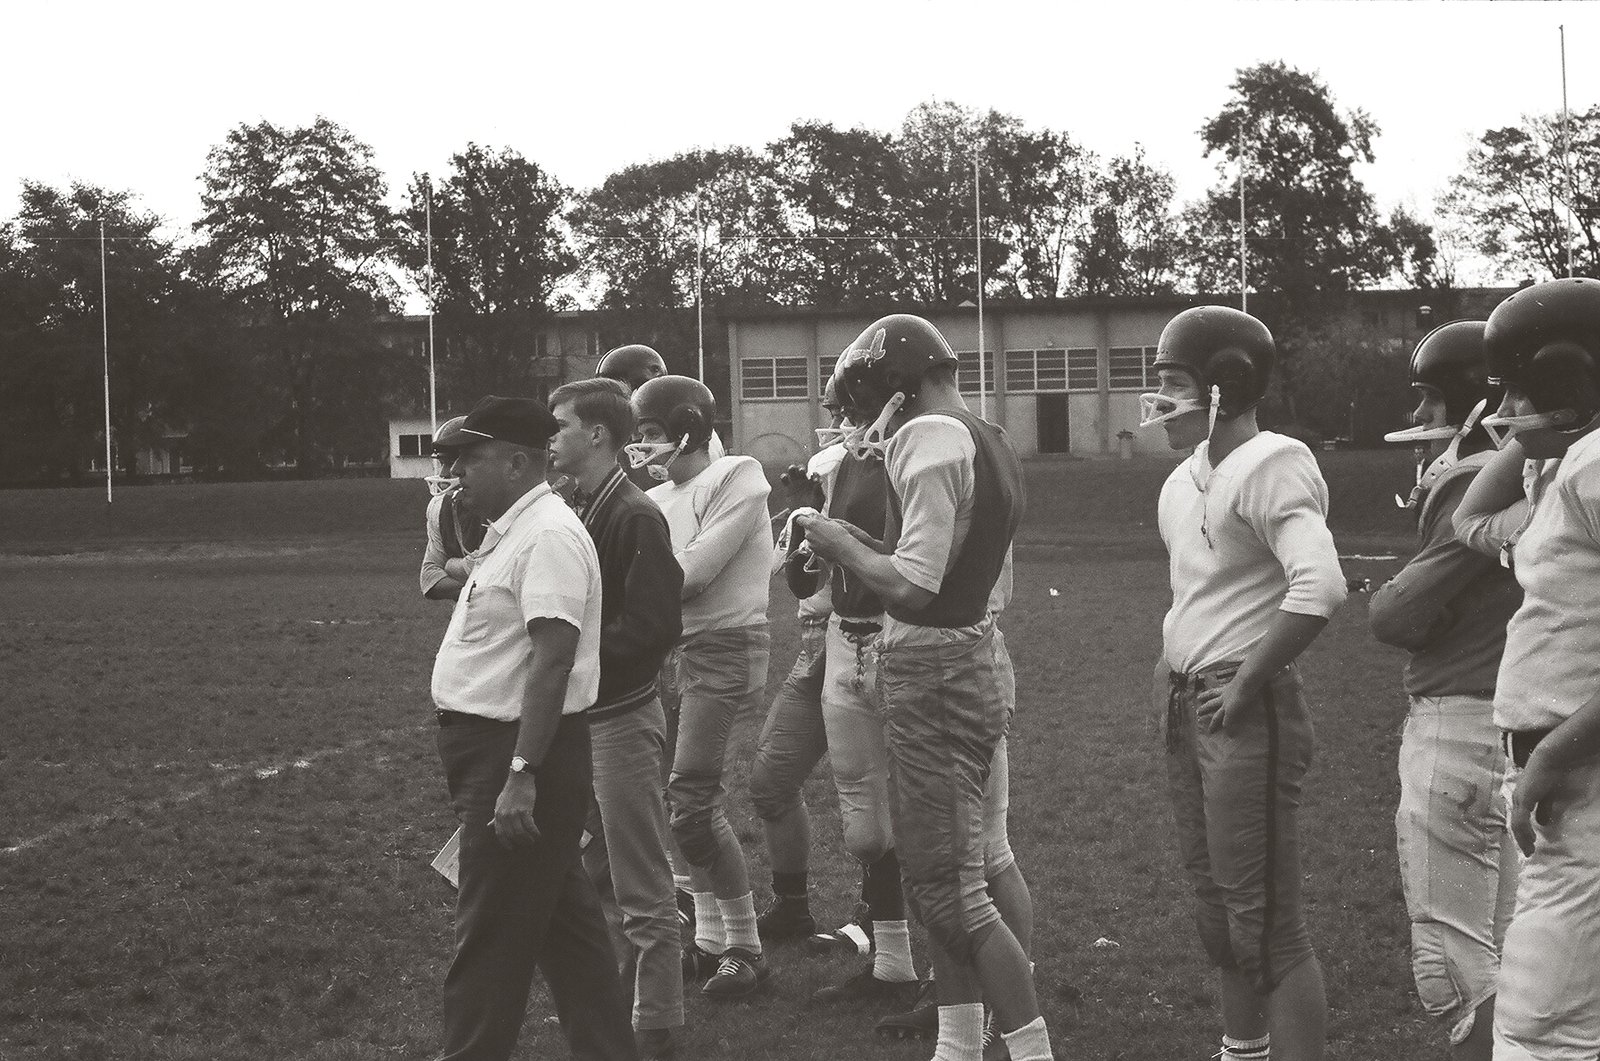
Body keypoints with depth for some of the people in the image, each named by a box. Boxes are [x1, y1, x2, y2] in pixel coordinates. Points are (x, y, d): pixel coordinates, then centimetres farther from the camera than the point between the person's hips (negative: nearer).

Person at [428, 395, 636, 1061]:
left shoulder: (548, 536, -17)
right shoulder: (511, 534, 15)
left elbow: (553, 659, -25)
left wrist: (521, 775, -28)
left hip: (517, 755, -10)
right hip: (494, 752, 10)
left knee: (490, 943, -2)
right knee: (565, 926, 15)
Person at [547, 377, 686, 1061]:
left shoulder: (636, 517, -14)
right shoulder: (578, 511, 11)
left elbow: (652, 626, -21)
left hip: (621, 717, -9)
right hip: (581, 716, 9)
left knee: (642, 889, 0)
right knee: (598, 878, 16)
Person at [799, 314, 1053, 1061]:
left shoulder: (929, 441, -17)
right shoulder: (992, 446, 12)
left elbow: (914, 588, -23)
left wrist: (841, 545, -8)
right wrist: (870, 546, 14)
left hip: (934, 677, -10)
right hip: (980, 658, 10)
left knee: (949, 890, -3)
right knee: (943, 877, 17)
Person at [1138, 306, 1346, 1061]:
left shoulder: (1270, 466, -16)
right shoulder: (1186, 479, 11)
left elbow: (1319, 588, -30)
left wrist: (1244, 687, -22)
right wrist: (1174, 667, 14)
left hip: (1245, 710, -9)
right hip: (1184, 708, 9)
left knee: (1266, 923, -6)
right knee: (1217, 909, 21)